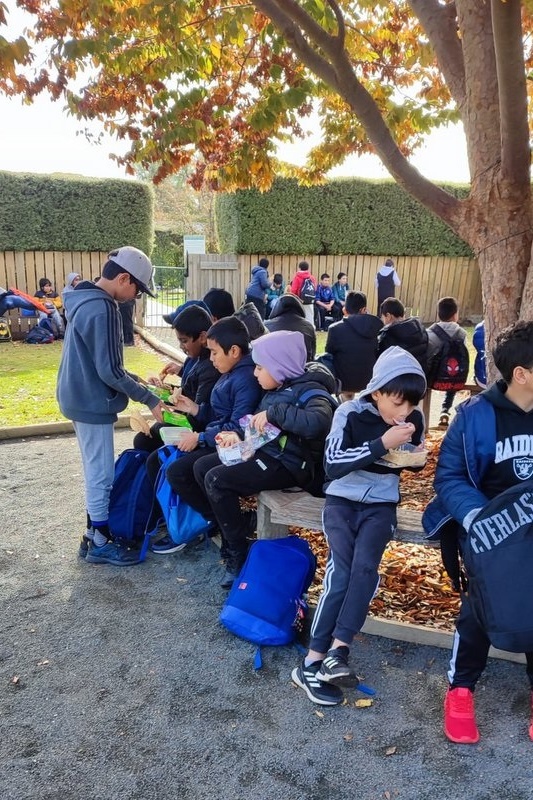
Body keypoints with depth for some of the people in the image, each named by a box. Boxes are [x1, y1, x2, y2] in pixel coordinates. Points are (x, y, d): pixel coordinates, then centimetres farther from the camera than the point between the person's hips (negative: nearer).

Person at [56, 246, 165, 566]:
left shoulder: (88, 301, 10)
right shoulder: (102, 309, -22)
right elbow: (109, 371, -23)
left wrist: (138, 383, 13)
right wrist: (149, 399, -16)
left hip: (82, 398, 10)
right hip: (93, 402, -10)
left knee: (97, 471, 18)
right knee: (102, 474, 2)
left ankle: (96, 532, 30)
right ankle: (100, 543, 14)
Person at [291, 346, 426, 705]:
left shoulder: (414, 420, -1)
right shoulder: (350, 413, -13)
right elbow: (332, 465, -22)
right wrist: (382, 444, -28)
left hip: (381, 504, 2)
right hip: (343, 499, -2)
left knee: (365, 566, -24)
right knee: (342, 570, -20)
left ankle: (336, 650, -19)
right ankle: (313, 662, -12)